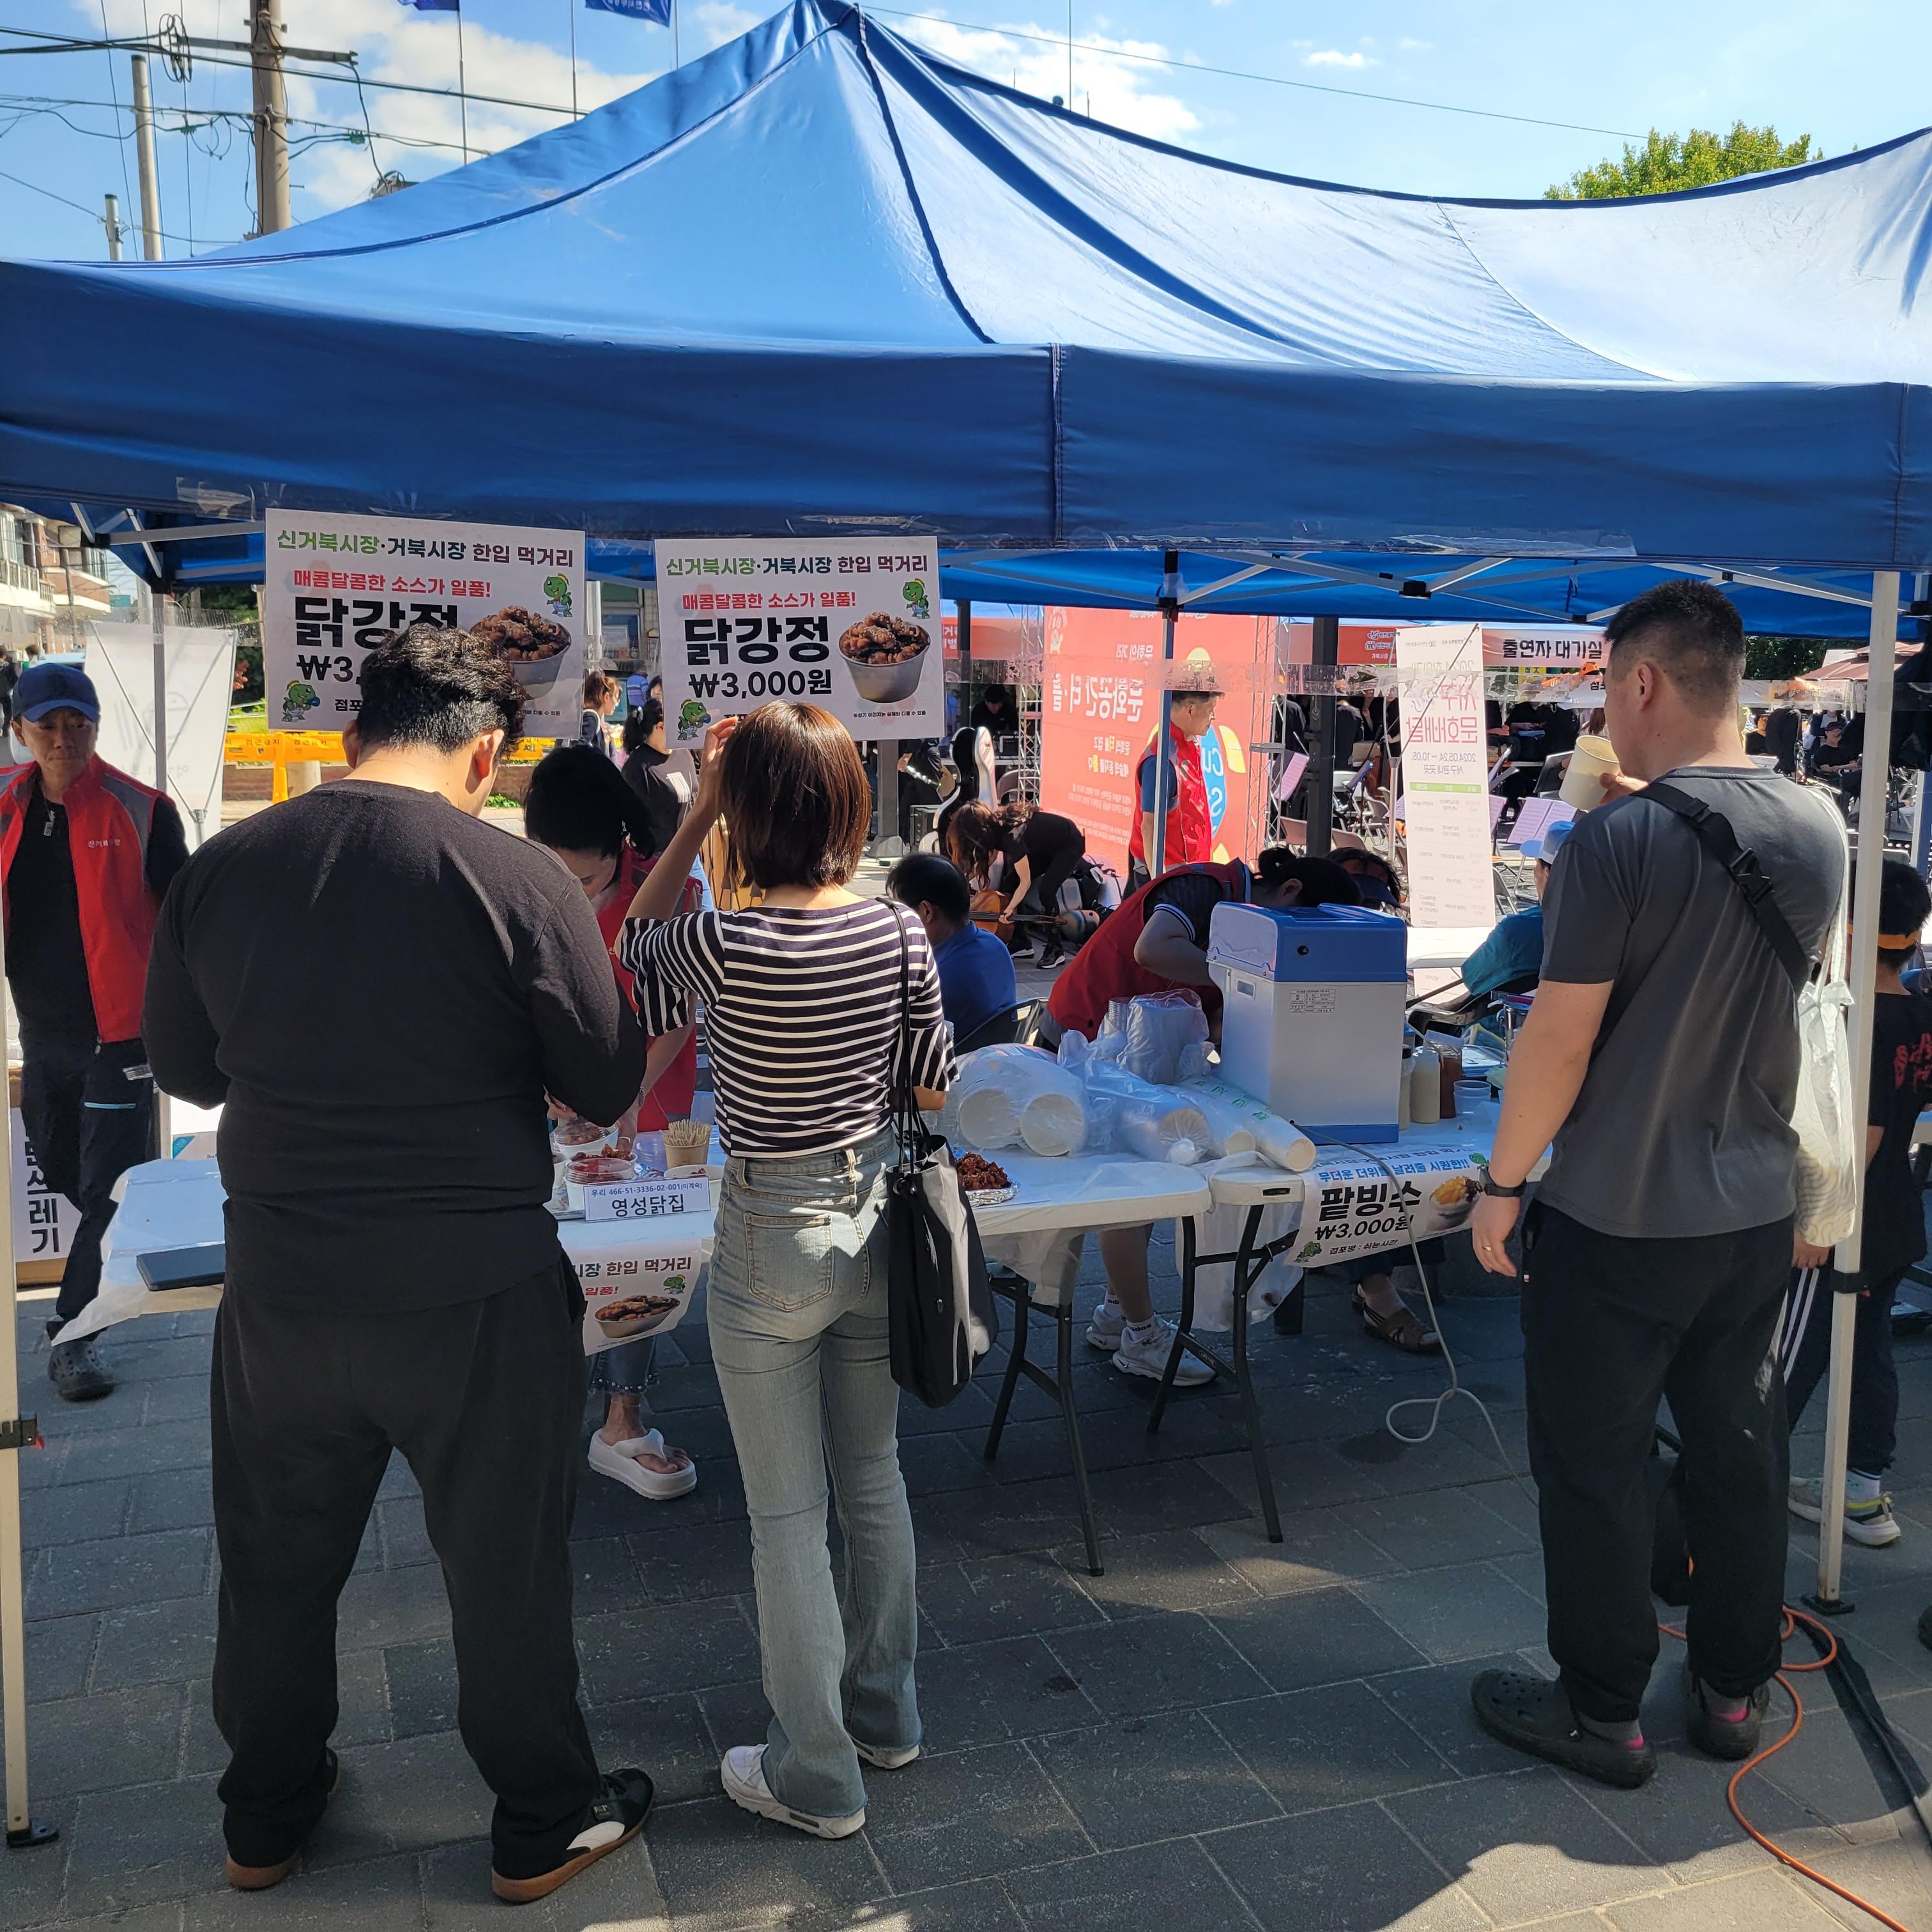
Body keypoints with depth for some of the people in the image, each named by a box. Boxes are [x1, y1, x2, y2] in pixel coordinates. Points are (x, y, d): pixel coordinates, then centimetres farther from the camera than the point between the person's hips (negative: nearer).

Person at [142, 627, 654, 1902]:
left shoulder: (222, 868, -5)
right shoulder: (519, 882, -18)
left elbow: (185, 1067, 9)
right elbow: (610, 1088, -8)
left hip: (279, 1292, 4)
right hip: (475, 1301, -3)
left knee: (277, 1564, 23)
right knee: (508, 1571, 15)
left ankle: (265, 1821, 43)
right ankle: (545, 1824, 34)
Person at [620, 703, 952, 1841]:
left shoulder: (721, 947, -21)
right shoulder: (899, 932, -8)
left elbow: (637, 941, 2)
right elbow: (935, 1086, 1)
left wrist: (695, 818, -1)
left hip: (772, 1242, -5)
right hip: (877, 1222, 5)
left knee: (788, 1514, 9)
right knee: (876, 1480, 21)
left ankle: (817, 1778, 24)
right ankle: (885, 1710, 40)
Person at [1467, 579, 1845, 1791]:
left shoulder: (1617, 841, -20)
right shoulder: (1819, 831, 0)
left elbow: (1561, 1037, -18)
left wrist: (1502, 1182, -6)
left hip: (1616, 1215, -6)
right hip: (1758, 1208, 7)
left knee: (1595, 1467, 8)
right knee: (1741, 1452, 19)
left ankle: (1603, 1713, 22)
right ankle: (1735, 1689, 34)